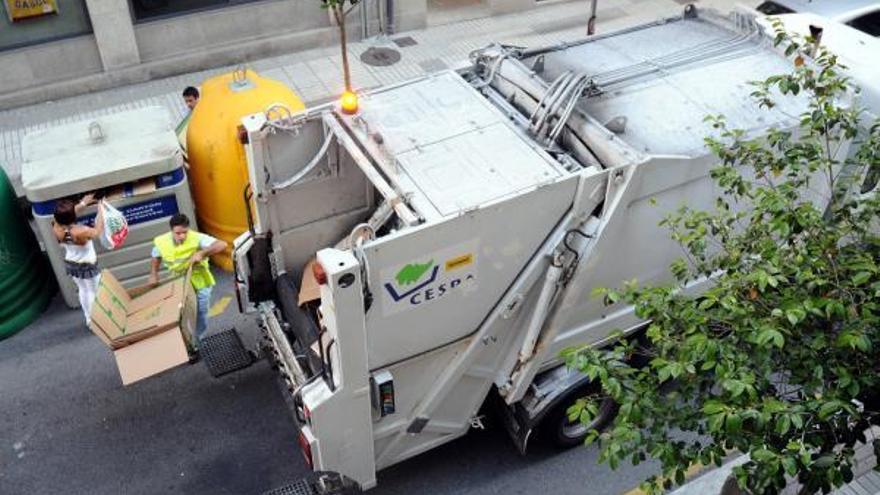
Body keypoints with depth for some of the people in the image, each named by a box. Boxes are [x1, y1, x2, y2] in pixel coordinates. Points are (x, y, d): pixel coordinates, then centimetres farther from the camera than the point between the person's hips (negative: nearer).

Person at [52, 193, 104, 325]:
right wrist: (101, 211, -6)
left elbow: (65, 216, 4)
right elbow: (97, 231, -16)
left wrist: (82, 204, 7)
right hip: (87, 266, -6)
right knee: (95, 291, 16)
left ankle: (89, 319, 42)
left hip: (70, 264, 6)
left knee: (83, 290, 26)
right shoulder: (81, 232, -37)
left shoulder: (56, 229, -18)